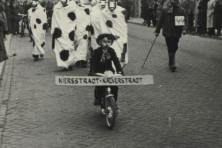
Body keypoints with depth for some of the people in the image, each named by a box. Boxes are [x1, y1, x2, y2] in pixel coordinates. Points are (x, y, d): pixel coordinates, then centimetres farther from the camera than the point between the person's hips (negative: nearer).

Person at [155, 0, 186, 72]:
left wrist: (183, 29, -1)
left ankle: (171, 62, 26)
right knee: (171, 49, -7)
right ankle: (172, 64, -2)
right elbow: (160, 21, 3)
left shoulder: (180, 11, 8)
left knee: (174, 48, 8)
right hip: (168, 33, -4)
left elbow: (183, 21, 13)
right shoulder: (165, 11, -2)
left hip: (177, 33, 4)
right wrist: (157, 31, 5)